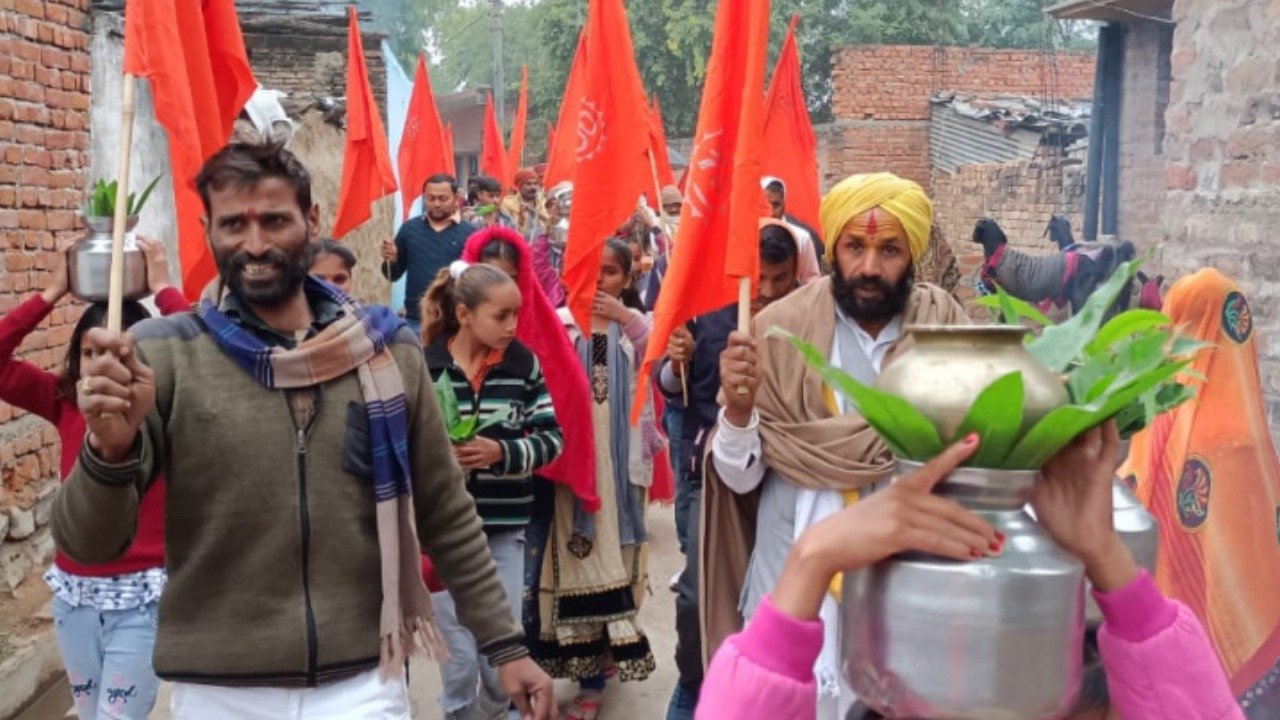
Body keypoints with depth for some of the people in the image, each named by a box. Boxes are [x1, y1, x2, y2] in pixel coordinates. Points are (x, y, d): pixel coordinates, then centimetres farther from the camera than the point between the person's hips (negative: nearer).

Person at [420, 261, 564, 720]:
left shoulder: (524, 364, -2)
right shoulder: (424, 365, -7)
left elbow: (552, 438, -2)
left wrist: (501, 452, -17)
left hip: (505, 525, 2)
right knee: (457, 650, 6)